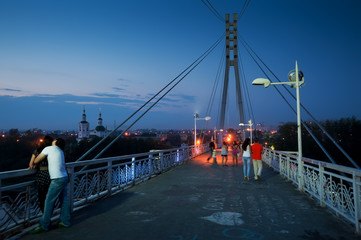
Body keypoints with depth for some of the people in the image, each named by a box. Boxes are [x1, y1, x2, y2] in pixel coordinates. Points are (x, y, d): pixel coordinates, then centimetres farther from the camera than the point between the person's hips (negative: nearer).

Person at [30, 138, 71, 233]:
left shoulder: (49, 148, -3)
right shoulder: (61, 151, 17)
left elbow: (36, 161, 3)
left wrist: (33, 164, 24)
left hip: (57, 180, -8)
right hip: (64, 178, 8)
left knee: (49, 201, 0)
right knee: (64, 200, 13)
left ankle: (44, 225, 8)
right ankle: (65, 222, 22)